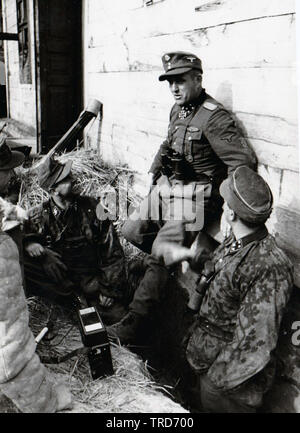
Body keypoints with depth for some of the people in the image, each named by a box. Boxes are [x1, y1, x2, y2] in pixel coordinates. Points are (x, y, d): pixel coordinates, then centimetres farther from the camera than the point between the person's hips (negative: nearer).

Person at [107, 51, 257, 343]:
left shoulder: (214, 118, -18)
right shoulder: (177, 110, 10)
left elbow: (244, 161, -24)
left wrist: (225, 204, -18)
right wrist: (153, 172, 20)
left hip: (195, 197, -9)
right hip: (167, 188, 9)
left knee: (158, 258, -12)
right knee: (131, 231, 13)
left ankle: (131, 325, -3)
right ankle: (176, 255, 30)